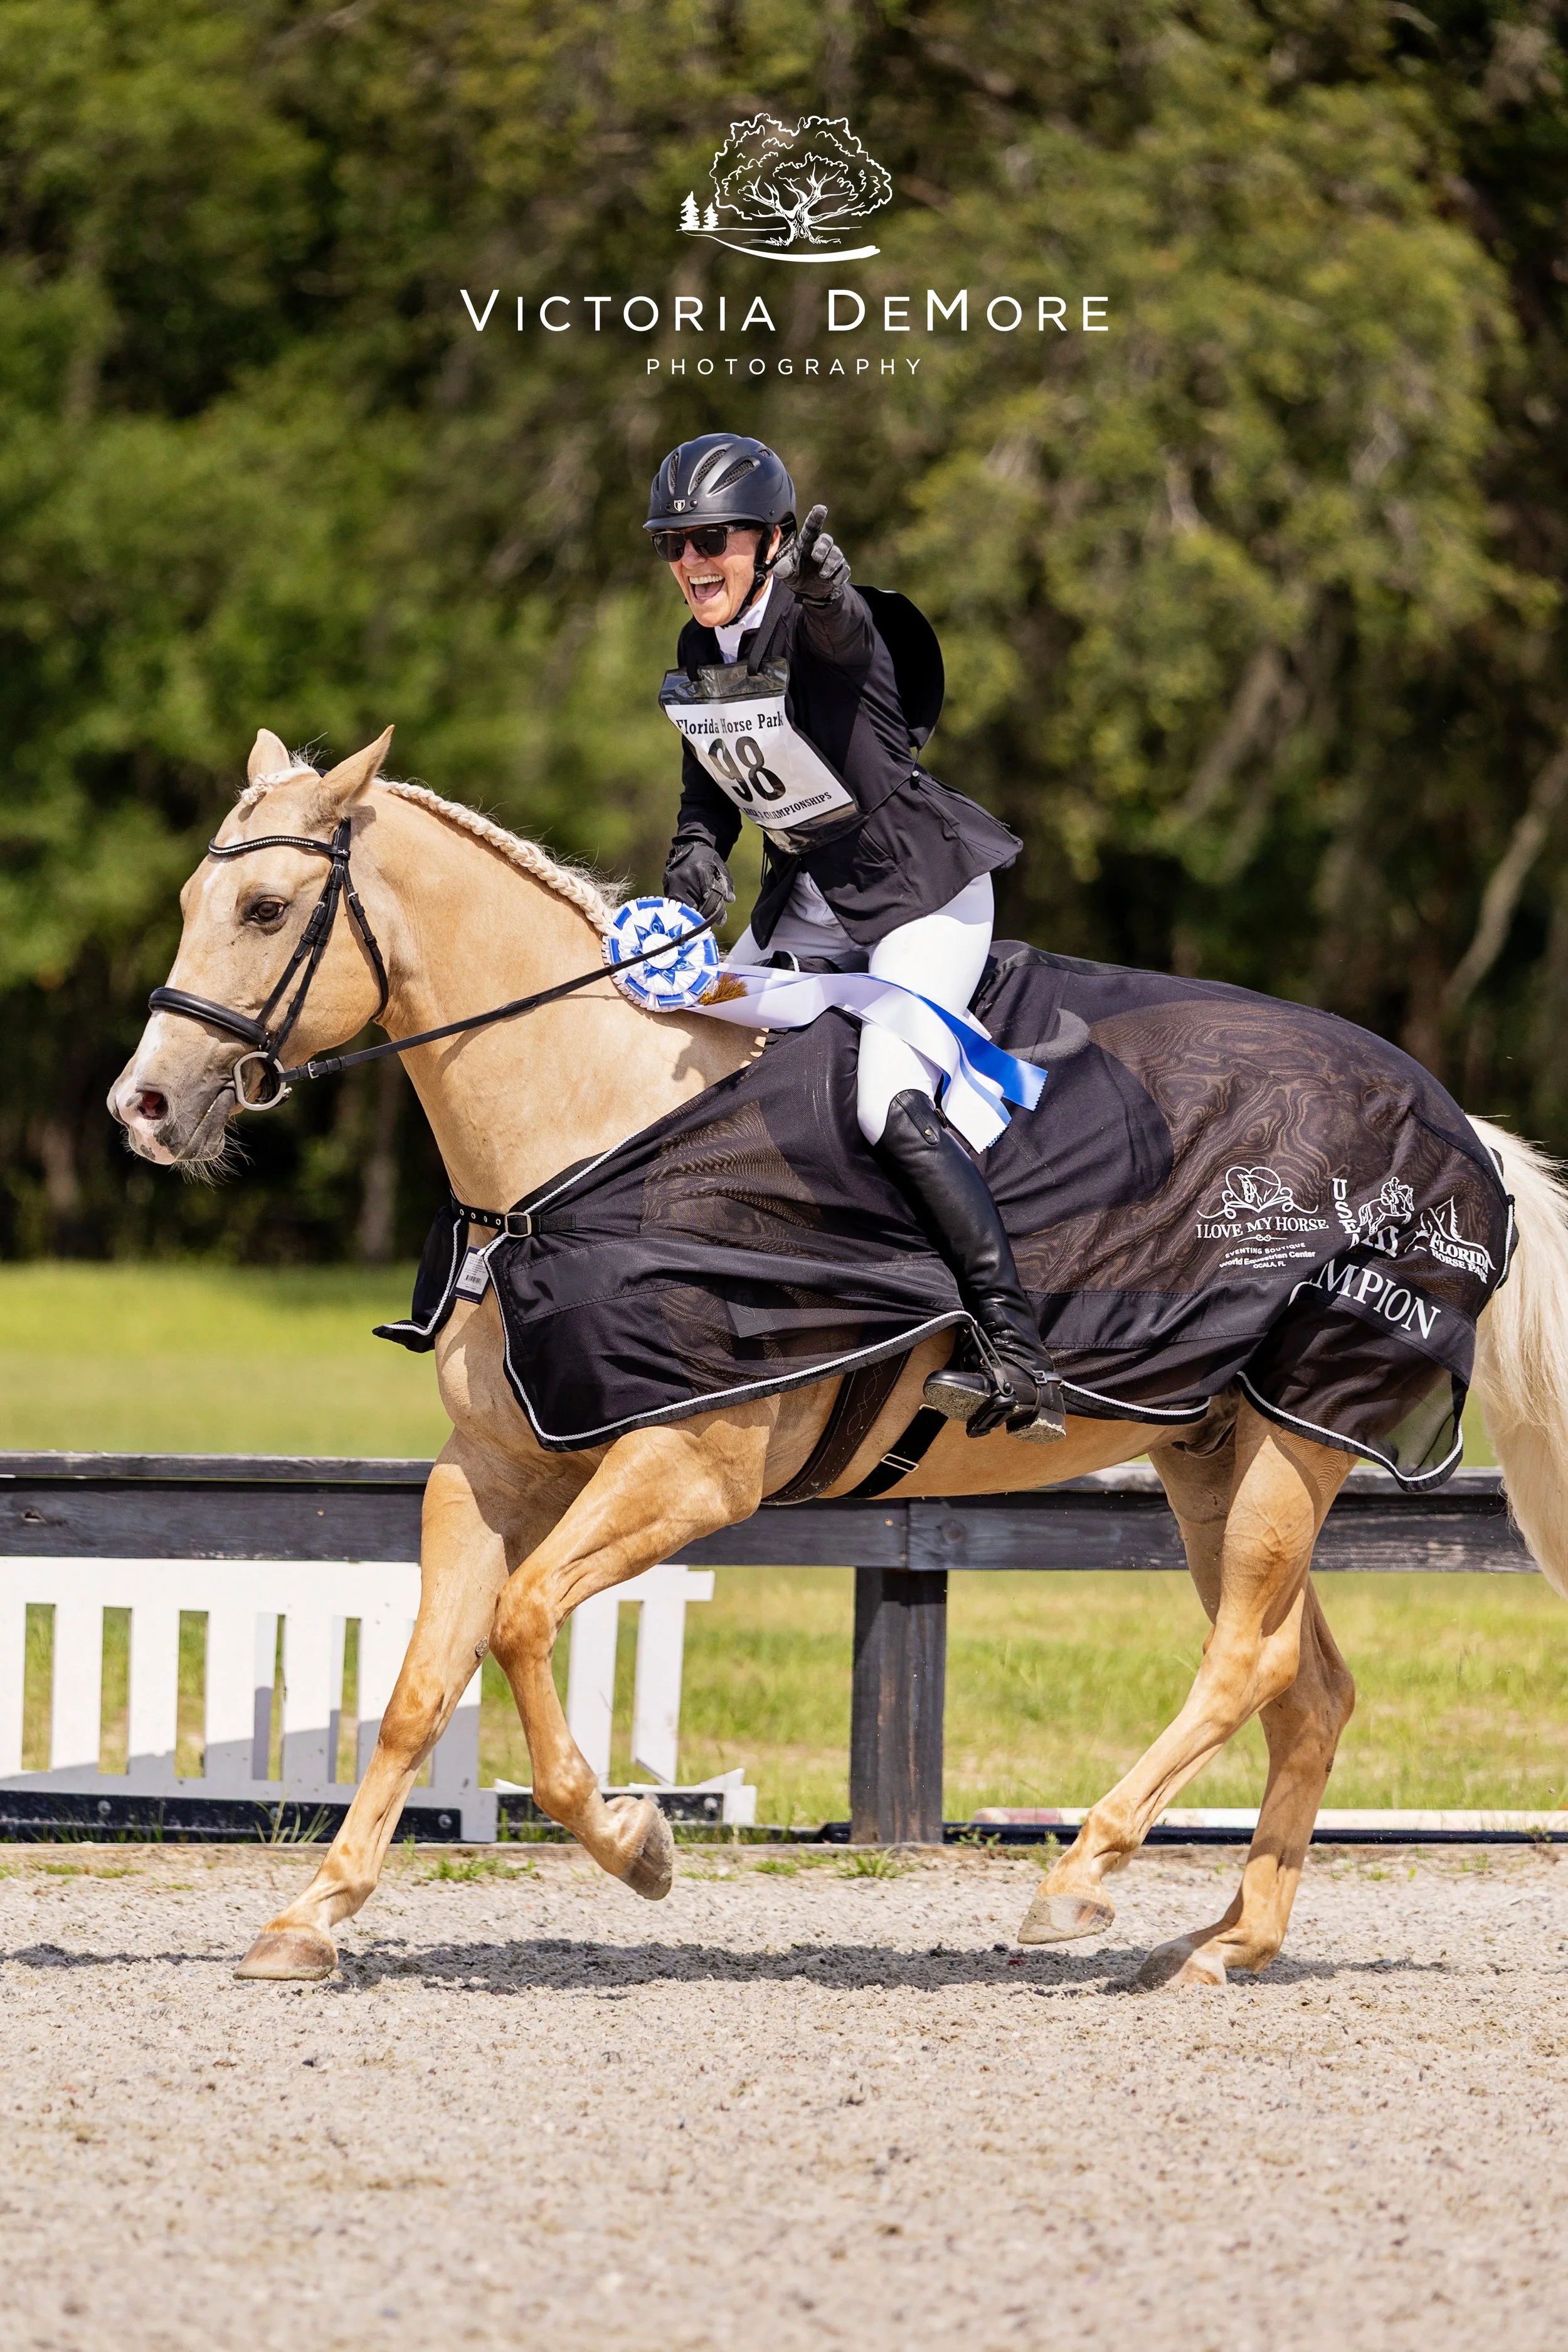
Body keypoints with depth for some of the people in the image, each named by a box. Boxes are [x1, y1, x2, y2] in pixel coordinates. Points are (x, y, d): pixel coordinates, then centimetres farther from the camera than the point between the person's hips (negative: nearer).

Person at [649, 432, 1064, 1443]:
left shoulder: (820, 626, -21)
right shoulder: (698, 657, 2)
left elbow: (842, 627, -47)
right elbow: (711, 780, 17)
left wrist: (824, 583, -72)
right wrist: (697, 851, -6)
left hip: (920, 893, -9)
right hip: (806, 905, 9)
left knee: (891, 1103, -26)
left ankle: (1018, 1358, -30)